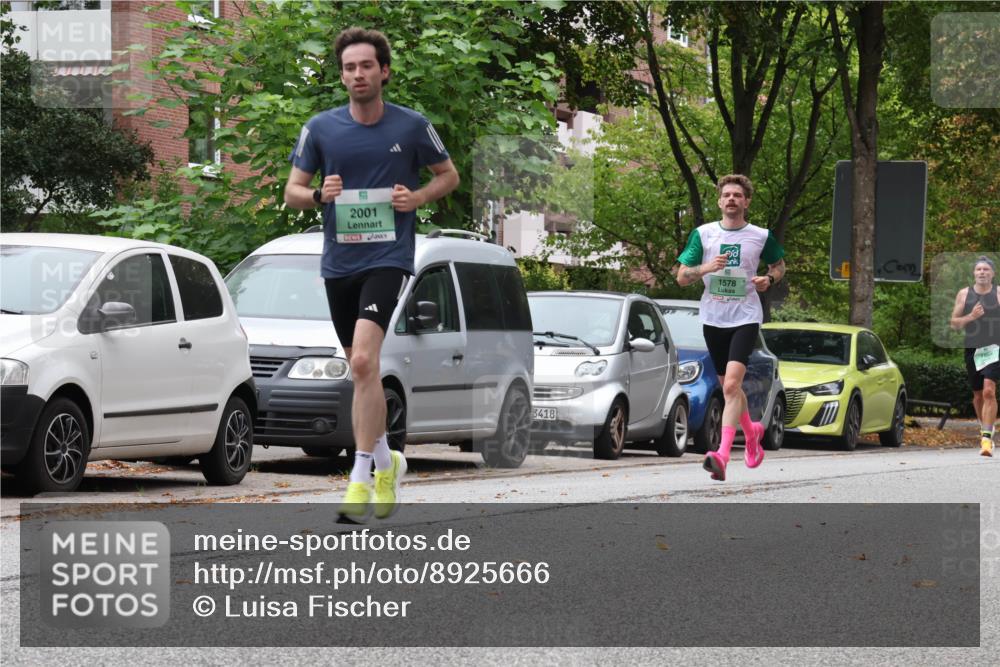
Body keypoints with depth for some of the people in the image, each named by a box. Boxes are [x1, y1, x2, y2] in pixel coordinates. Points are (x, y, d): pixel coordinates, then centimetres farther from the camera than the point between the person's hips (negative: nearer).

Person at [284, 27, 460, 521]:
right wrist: (318, 195, -13)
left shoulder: (412, 126, -1)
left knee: (363, 360, -21)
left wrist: (417, 197, -6)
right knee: (361, 369, 12)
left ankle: (361, 479, -20)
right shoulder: (320, 129, 3)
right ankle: (385, 462, 32)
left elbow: (449, 175, 13)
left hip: (389, 259, -4)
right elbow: (292, 192, 9)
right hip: (339, 263, 4)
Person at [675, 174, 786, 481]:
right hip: (713, 318, 3)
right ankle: (752, 432, 43)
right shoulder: (703, 234, 2)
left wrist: (769, 279, -3)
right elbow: (681, 277, 3)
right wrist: (706, 268, -16)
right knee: (728, 387, 14)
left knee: (732, 384, -19)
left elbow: (779, 265, 19)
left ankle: (722, 456, -27)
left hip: (746, 318, -3)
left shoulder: (761, 236, 1)